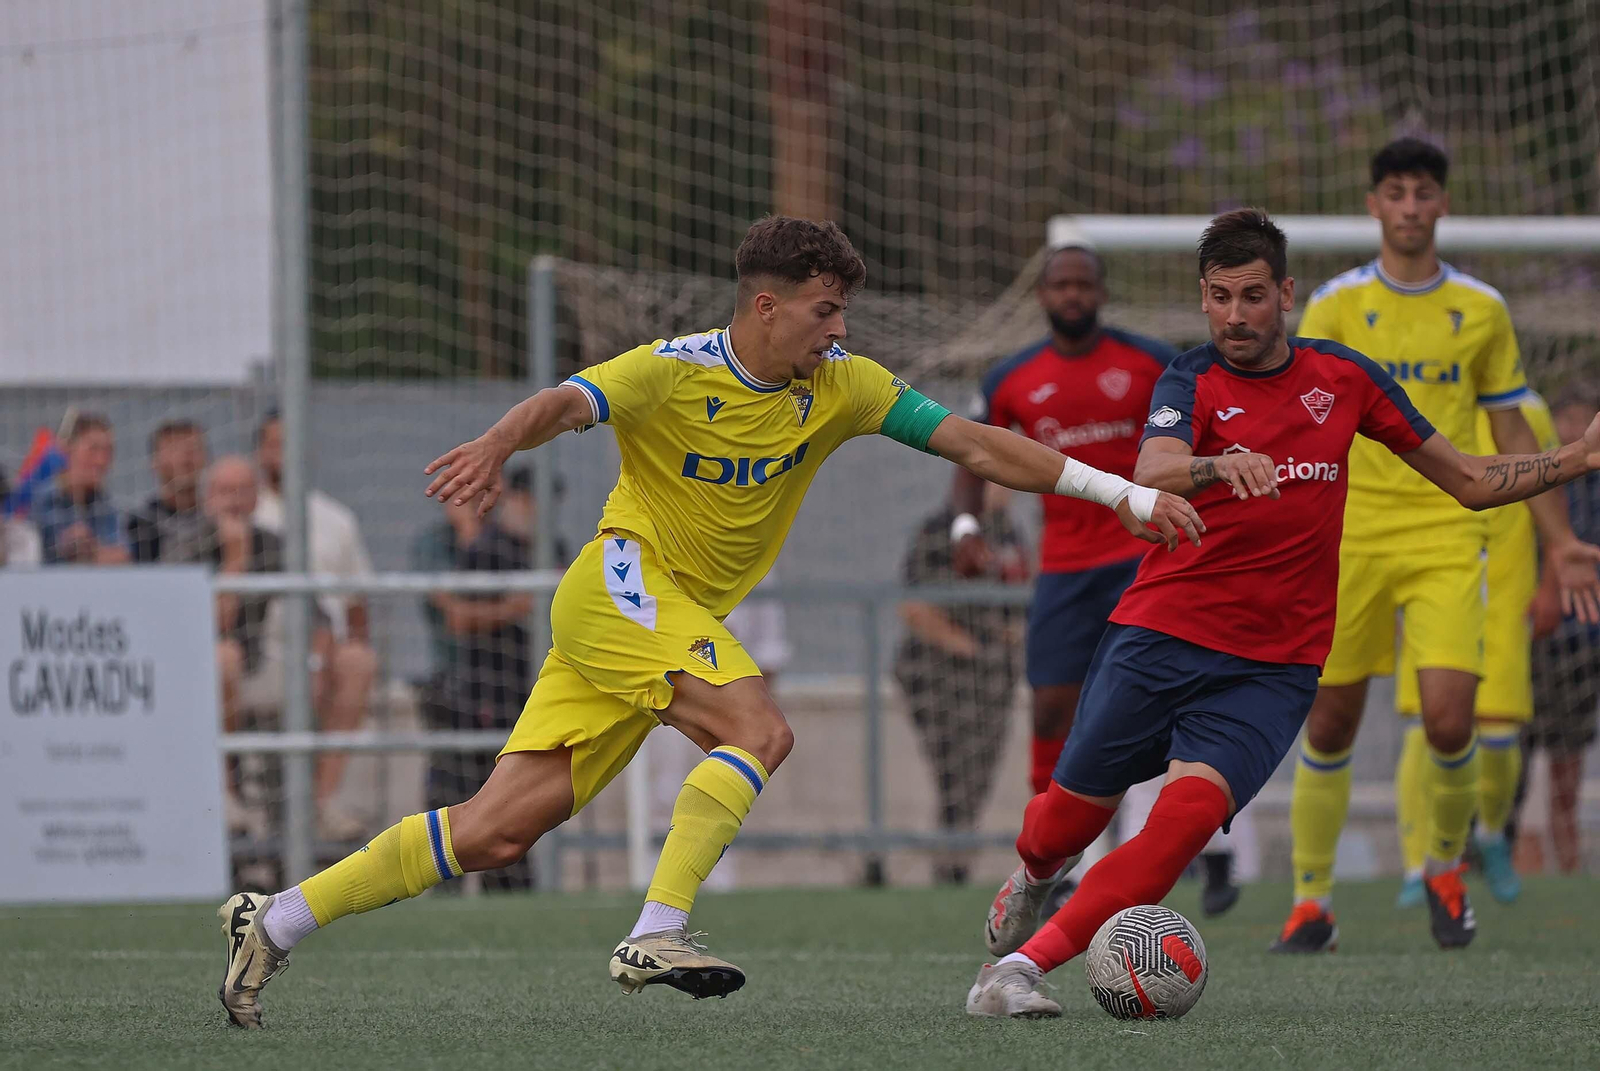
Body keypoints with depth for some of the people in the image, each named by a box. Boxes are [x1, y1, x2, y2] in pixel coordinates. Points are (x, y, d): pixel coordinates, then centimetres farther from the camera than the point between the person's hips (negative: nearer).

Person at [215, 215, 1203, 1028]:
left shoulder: (840, 386, 4)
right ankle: (658, 937, -28)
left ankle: (274, 922, 3)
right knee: (760, 730, -27)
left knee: (498, 832, -1)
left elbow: (974, 443, 4)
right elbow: (566, 404, -27)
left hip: (682, 619, 6)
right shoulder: (674, 371, -13)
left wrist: (1125, 495, -1)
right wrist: (498, 445, -50)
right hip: (623, 581, -6)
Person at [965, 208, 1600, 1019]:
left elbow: (1470, 481, 14)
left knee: (1192, 811, -23)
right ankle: (1032, 877, 46)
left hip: (1273, 669, 1)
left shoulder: (1340, 376, 6)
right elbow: (1153, 472, -28)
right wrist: (1222, 465, -49)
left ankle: (1023, 965, -22)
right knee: (1074, 813, 7)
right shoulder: (1193, 383, -4)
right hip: (1159, 638, -1)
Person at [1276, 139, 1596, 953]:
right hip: (1349, 539, 0)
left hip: (1446, 535, 0)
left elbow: (1512, 435, 13)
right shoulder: (1334, 305, 2)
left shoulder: (1481, 309, 6)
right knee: (1329, 727, 1)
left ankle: (1446, 868, 14)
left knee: (1449, 720, -13)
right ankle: (1311, 904, 14)